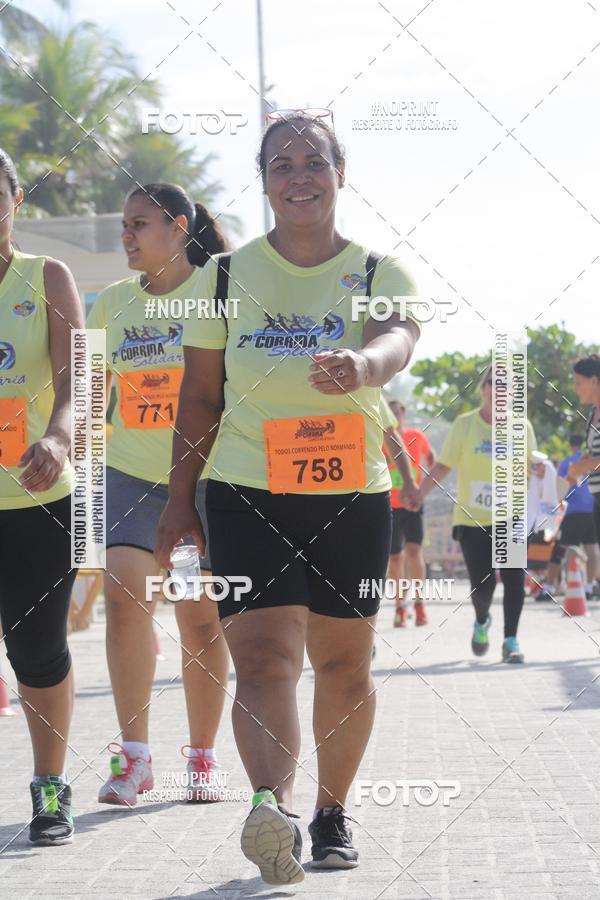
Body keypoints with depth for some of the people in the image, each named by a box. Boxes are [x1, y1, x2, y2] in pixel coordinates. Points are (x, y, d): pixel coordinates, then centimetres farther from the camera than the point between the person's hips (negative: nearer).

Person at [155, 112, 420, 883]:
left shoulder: (378, 272, 1)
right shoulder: (227, 276, 4)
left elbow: (397, 339, -22)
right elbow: (200, 397, 9)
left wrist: (360, 364, -46)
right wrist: (179, 499, 5)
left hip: (353, 499, 1)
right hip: (246, 494, -1)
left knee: (343, 666, 9)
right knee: (263, 655, -18)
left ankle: (332, 811, 26)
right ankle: (272, 805, -36)